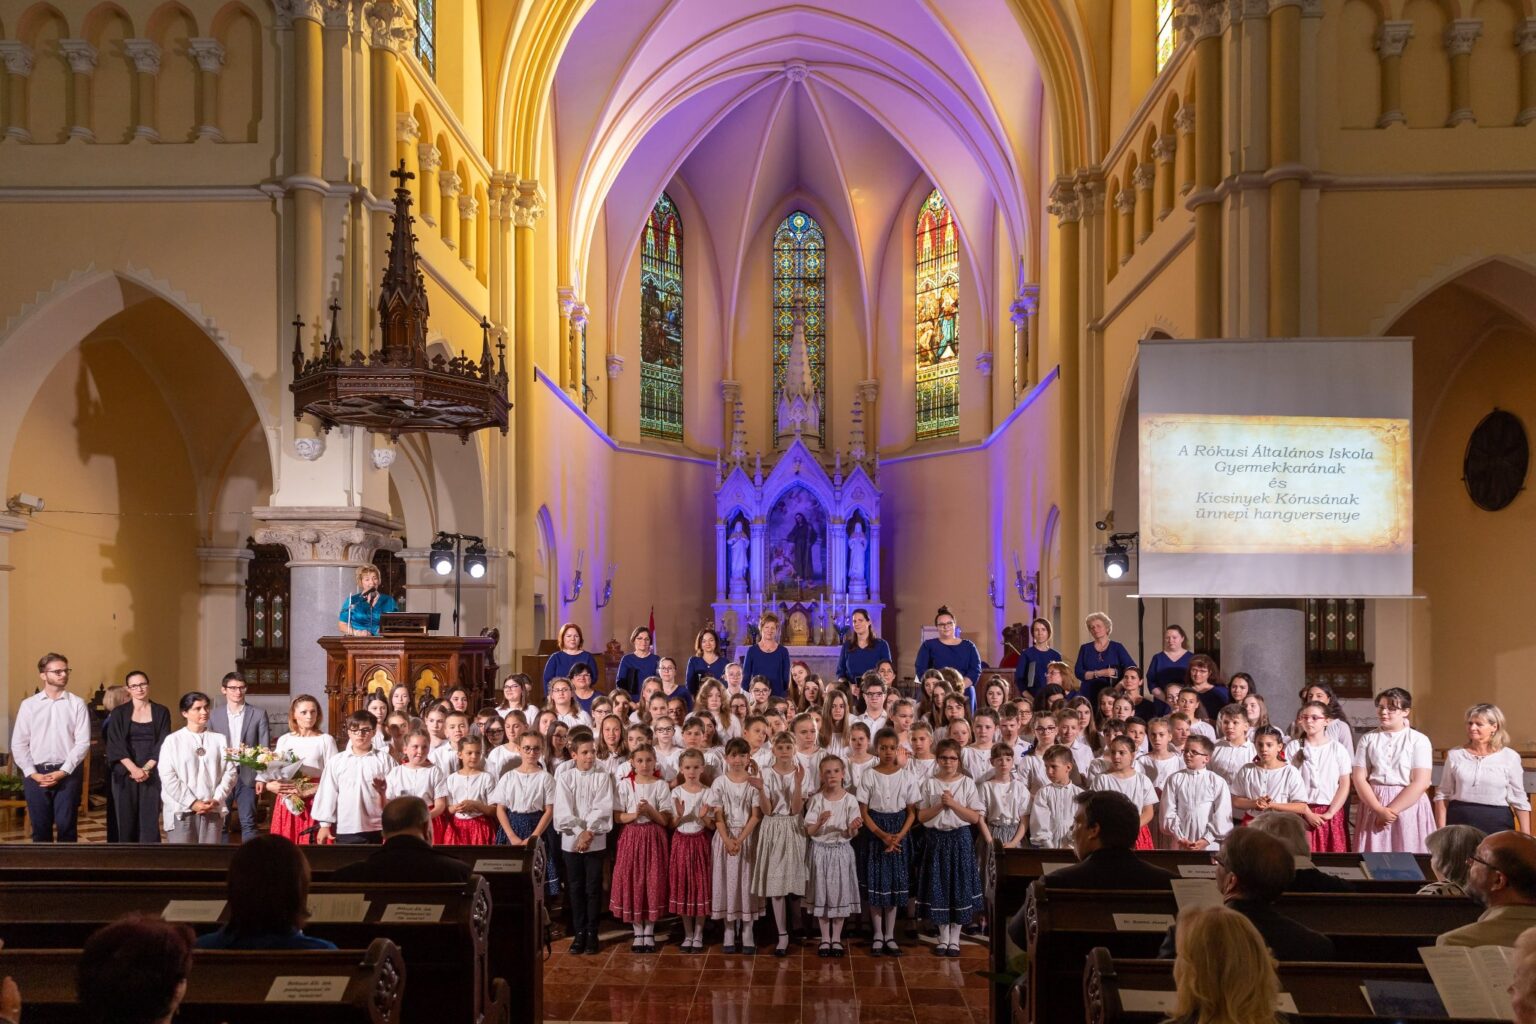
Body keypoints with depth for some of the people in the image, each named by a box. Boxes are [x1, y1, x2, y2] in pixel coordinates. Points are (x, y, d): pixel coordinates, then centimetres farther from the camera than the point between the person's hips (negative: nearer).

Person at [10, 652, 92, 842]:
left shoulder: (77, 704, 0)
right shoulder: (28, 705, 5)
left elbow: (83, 742, -3)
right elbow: (18, 743, 4)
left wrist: (62, 772, -11)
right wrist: (32, 773, -6)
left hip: (68, 774, -1)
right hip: (35, 774, 1)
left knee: (66, 827, 0)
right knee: (40, 827, 8)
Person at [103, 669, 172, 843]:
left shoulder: (161, 712, 5)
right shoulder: (119, 713, 4)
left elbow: (163, 744, 1)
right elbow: (115, 745, -4)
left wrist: (146, 768, -11)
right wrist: (133, 769, -15)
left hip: (152, 775, 0)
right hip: (124, 774, 0)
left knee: (150, 821, -4)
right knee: (126, 820, 2)